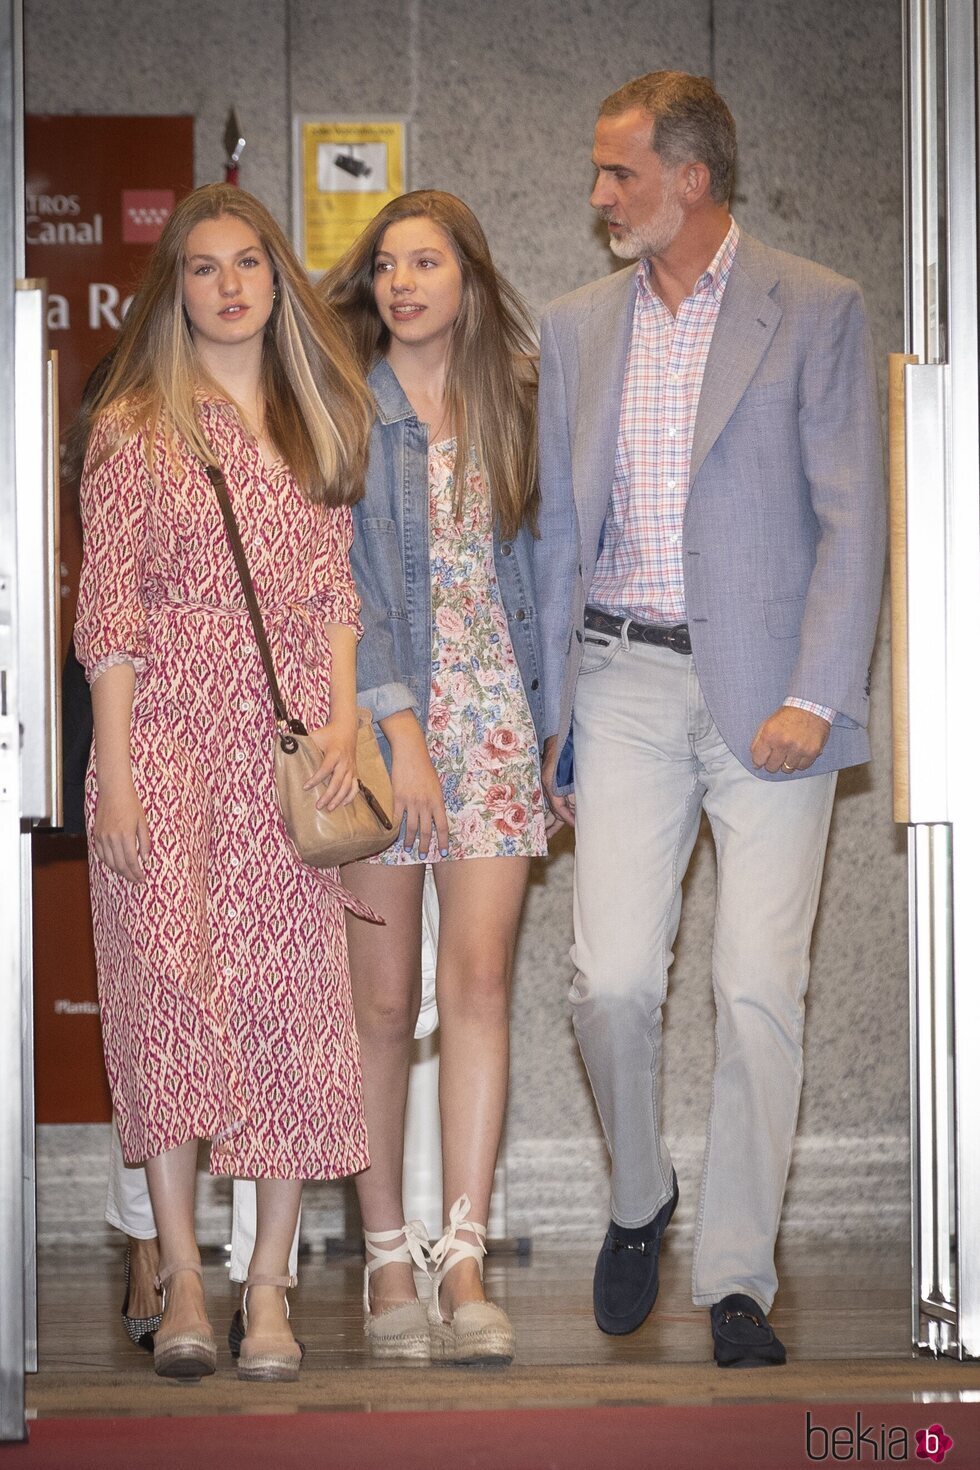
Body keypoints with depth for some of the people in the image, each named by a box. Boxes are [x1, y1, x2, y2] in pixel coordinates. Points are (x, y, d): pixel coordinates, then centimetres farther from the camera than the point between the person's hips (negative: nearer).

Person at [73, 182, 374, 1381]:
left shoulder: (319, 424, 14)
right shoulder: (133, 429, 3)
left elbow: (338, 588, 12)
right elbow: (108, 612, -1)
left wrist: (342, 716, -3)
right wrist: (114, 775, -8)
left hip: (292, 747, 3)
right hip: (169, 735, -3)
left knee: (290, 995, -2)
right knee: (170, 979, -11)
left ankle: (268, 1281, 3)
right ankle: (181, 1279, -6)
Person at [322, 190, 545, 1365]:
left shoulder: (502, 407, 13)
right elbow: (339, 579, -7)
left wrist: (539, 712, 13)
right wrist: (398, 725, -15)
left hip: (490, 716, 3)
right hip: (372, 717, -3)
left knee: (478, 980, -8)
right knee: (383, 1002, -1)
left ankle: (463, 1266, -8)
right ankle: (386, 1260, 8)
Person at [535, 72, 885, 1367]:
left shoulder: (816, 314, -1)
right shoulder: (576, 328, 12)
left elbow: (850, 520, -4)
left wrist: (814, 695, -12)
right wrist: (555, 710, 13)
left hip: (768, 693, -3)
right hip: (625, 684, 3)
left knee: (760, 991, -3)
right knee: (612, 978, -6)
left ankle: (738, 1281, 9)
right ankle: (639, 1200, 21)